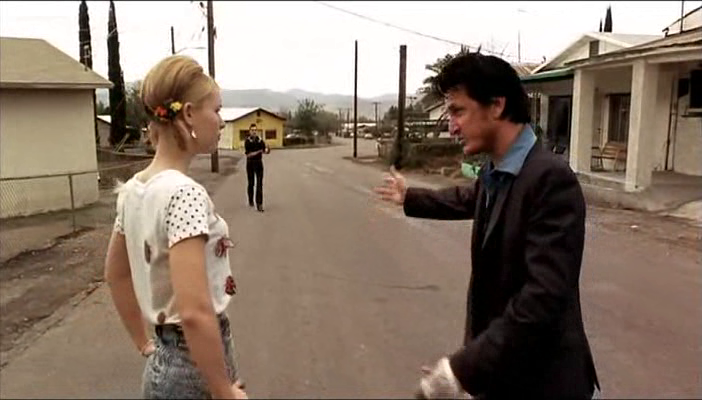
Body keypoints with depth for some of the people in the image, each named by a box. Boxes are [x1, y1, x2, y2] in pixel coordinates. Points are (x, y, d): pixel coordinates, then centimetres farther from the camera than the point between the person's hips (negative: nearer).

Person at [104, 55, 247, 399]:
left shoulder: (133, 189, 1)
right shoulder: (184, 193, -25)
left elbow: (115, 274, 14)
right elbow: (194, 313, -30)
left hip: (165, 361, 8)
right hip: (194, 367, -7)